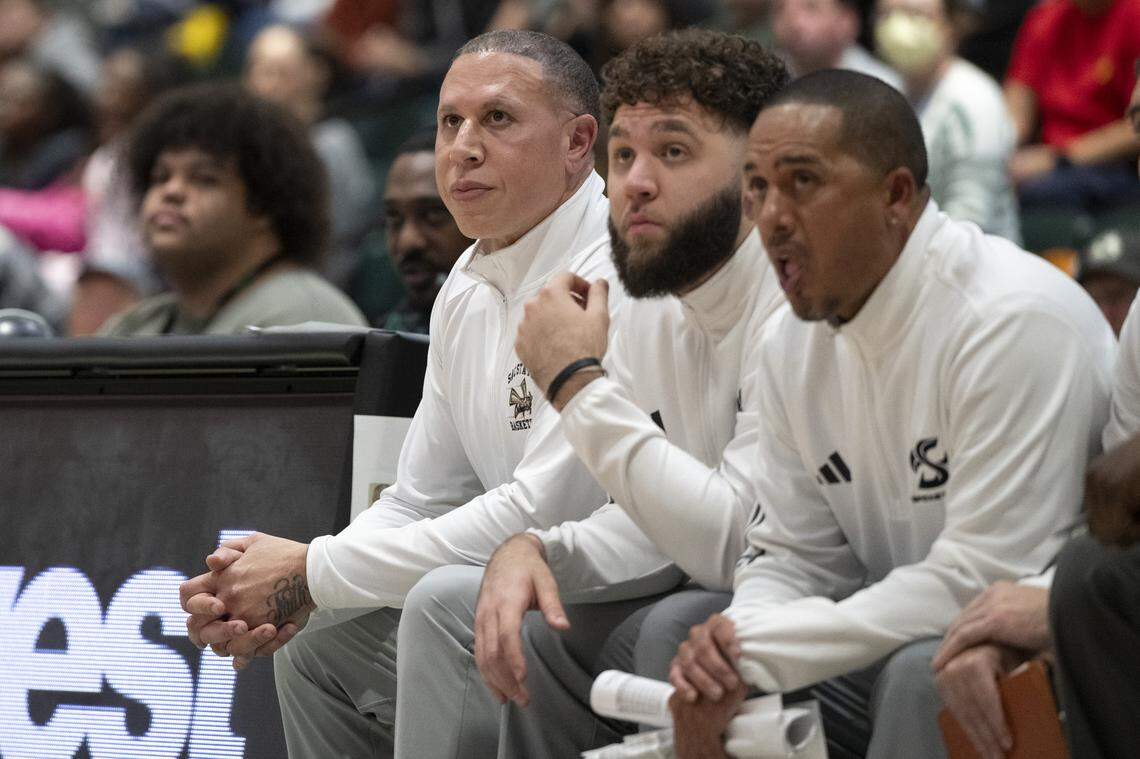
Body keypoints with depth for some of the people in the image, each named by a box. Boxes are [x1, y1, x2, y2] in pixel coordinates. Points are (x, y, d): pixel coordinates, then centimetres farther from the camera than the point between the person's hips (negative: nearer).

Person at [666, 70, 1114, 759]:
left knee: (925, 672, -36)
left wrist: (757, 654, -24)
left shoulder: (1015, 320, -23)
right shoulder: (792, 344, 4)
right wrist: (729, 646, -15)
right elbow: (796, 554, 9)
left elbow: (986, 580, -27)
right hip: (898, 636, 8)